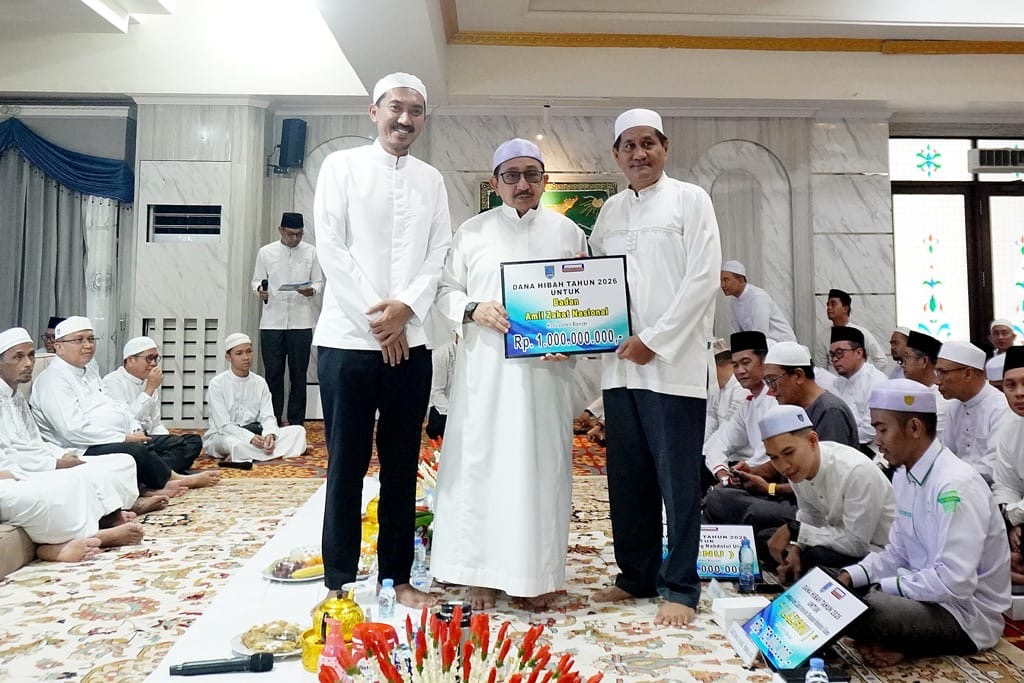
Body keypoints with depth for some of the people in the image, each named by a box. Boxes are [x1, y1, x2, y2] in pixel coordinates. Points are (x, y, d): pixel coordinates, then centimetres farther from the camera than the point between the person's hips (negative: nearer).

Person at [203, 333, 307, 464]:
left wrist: (270, 434, -25)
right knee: (233, 443, -42)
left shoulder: (260, 382, 5)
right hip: (221, 437, -5)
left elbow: (267, 416, -2)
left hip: (254, 434, 5)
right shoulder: (217, 384, -9)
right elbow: (224, 425, -15)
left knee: (298, 430, -14)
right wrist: (250, 438, -30)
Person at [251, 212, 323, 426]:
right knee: (273, 374, 4)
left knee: (298, 375, 5)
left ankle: (296, 423, 14)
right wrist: (260, 289, -15)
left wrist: (312, 290, -16)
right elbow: (256, 280, 8)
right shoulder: (265, 252, 4)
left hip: (301, 322, 0)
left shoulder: (311, 252, 4)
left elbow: (319, 281, 7)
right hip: (271, 322, 0)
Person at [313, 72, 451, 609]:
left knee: (403, 466, 8)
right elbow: (330, 247, -4)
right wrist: (374, 317, -10)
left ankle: (397, 576, 20)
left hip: (410, 342, 3)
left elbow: (440, 256, 6)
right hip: (349, 338, -3)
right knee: (346, 464, 3)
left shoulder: (432, 180, 13)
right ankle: (339, 579, 16)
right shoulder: (342, 166, 5)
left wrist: (405, 308, -11)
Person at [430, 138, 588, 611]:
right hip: (485, 368, 0)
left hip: (546, 370, 1)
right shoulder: (473, 231, 10)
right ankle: (483, 573, 14)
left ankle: (537, 573, 16)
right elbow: (446, 289, 9)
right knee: (482, 462, 1)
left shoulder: (568, 232, 11)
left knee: (542, 464, 3)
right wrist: (474, 310, -11)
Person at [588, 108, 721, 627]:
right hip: (620, 364, 5)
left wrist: (653, 340, -11)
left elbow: (703, 279, -7)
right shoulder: (610, 211, 17)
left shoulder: (690, 199, 2)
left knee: (678, 482, 0)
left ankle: (680, 588, 12)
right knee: (627, 479, 10)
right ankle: (637, 575, 24)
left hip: (674, 364, -5)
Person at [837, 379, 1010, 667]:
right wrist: (849, 577, -4)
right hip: (927, 595, 9)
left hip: (968, 614, -9)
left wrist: (881, 587, -21)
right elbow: (898, 553, 11)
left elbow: (954, 582, -30)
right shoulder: (904, 476, 5)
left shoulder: (956, 486, -25)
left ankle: (897, 646, -3)